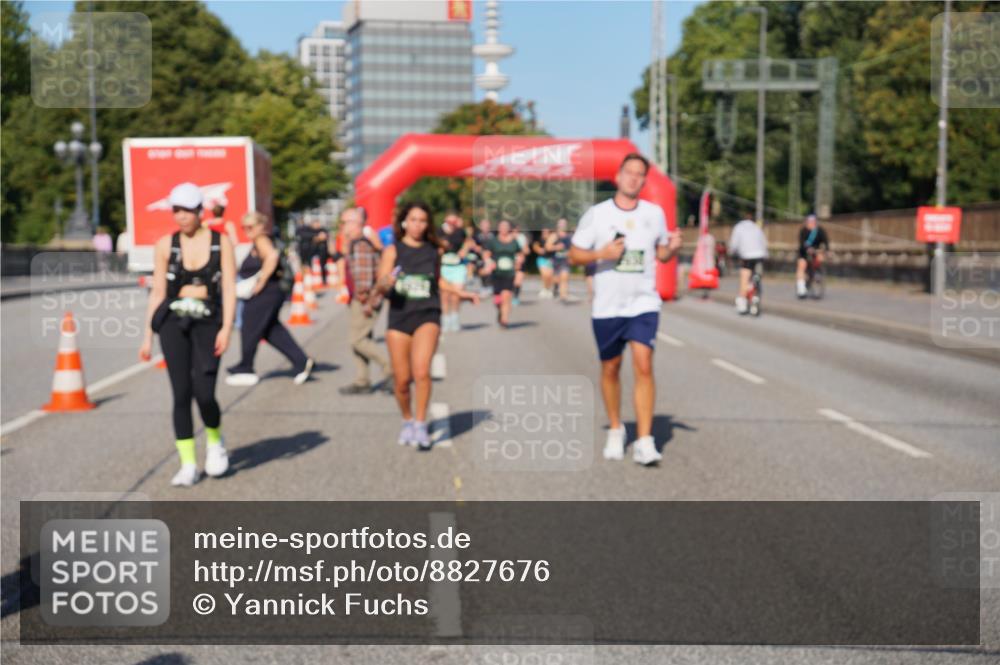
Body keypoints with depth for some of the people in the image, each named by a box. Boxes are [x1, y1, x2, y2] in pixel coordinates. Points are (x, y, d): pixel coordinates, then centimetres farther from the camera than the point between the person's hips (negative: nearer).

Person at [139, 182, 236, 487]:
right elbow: (158, 292, 8)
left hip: (207, 323, -1)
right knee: (181, 394, -2)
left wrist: (226, 328, -12)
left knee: (204, 393, -12)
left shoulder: (221, 242, 2)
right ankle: (188, 465, 8)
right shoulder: (165, 245, 5)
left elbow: (229, 288, -2)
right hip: (173, 323, 1)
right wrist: (148, 335, 5)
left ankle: (214, 441, 19)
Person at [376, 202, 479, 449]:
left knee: (421, 371, -21)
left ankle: (421, 425, -8)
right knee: (402, 380, 3)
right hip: (399, 317, 0)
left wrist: (460, 292, 20)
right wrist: (386, 283, -29)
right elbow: (380, 286, -7)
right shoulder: (393, 250, 0)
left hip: (427, 316, 0)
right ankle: (407, 421, 29)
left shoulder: (434, 251, 8)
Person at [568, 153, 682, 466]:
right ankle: (615, 431, 31)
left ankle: (644, 442, -12)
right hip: (607, 306, 0)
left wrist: (672, 248, -7)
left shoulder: (655, 213, 5)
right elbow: (574, 255, 2)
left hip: (644, 303, 0)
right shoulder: (596, 214, -1)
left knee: (643, 366, -14)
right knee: (610, 369, 10)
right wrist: (601, 254, -16)